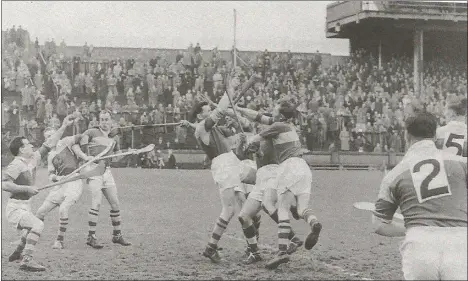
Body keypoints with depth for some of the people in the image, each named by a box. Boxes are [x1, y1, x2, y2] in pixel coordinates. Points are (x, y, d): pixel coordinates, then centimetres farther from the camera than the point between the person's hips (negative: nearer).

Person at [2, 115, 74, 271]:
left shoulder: (33, 159, 5)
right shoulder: (16, 165, -18)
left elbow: (48, 145, 10)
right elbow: (4, 184, -26)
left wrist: (63, 127, 9)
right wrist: (27, 188, -26)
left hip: (25, 206, 10)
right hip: (15, 208, -10)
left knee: (33, 227, 28)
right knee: (38, 224, -27)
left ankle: (18, 253, 44)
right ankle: (26, 260, -30)